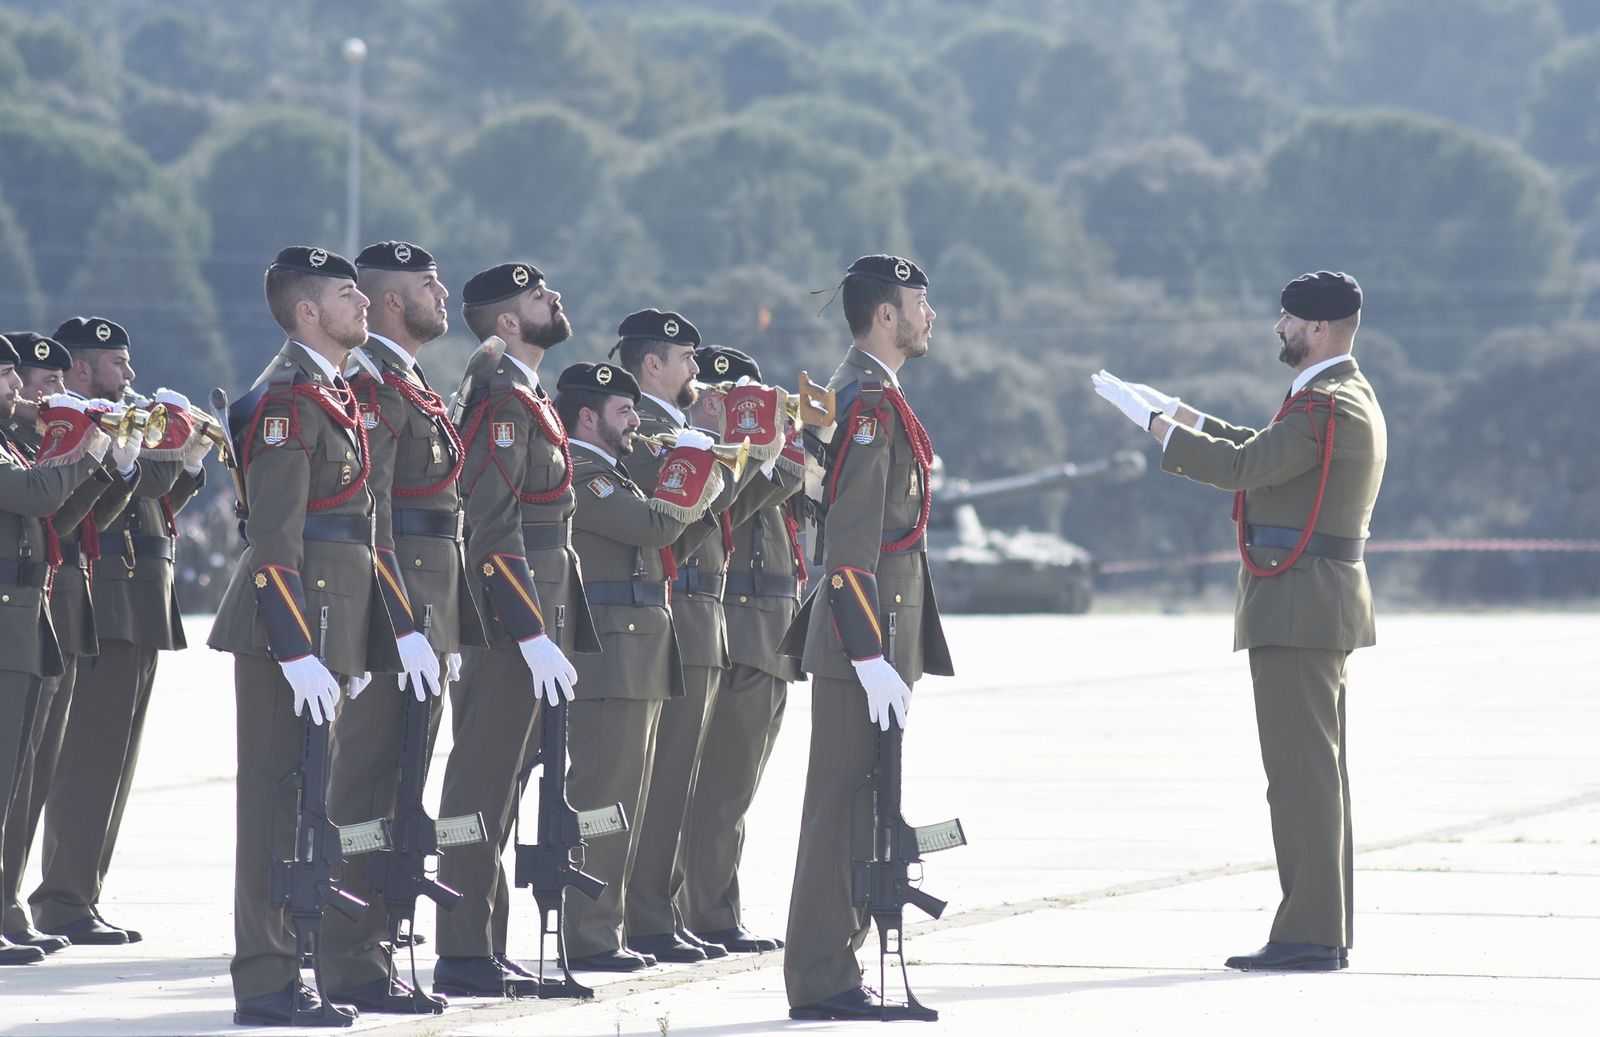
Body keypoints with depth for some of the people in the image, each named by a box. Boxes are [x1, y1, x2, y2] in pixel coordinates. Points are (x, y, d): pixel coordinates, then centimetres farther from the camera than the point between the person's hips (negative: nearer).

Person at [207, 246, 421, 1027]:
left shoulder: (337, 396, 18)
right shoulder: (288, 400, -13)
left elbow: (362, 525, 22)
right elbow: (273, 541, -19)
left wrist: (401, 630, 17)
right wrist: (298, 651, -24)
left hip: (332, 617, 10)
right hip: (291, 620, -10)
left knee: (304, 794, 12)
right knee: (280, 794, -8)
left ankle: (280, 974, 18)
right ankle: (266, 984, -6)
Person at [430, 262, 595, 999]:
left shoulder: (523, 397, 17)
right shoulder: (502, 403, -14)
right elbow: (494, 535, -21)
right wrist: (534, 635, -24)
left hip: (526, 624, 10)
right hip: (509, 626, -10)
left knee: (495, 787, 13)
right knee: (482, 788, -7)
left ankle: (484, 947, 18)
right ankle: (464, 958, -6)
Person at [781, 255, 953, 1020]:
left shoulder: (863, 394, 18)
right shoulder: (869, 402, -15)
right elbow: (850, 547, -21)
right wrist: (871, 655, -24)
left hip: (870, 641, 11)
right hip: (863, 642, -11)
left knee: (855, 810, 13)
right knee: (845, 809, -8)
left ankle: (832, 972, 17)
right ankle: (822, 981, -7)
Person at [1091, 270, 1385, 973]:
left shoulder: (1328, 407, -17)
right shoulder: (1343, 399, 17)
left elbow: (1239, 468, -21)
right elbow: (1264, 455, 25)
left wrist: (1156, 424, -11)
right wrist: (1186, 417, 20)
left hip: (1298, 608, -11)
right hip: (1312, 606, 11)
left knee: (1302, 770, -10)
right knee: (1316, 770, 12)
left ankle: (1310, 936, -10)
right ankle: (1327, 930, 16)